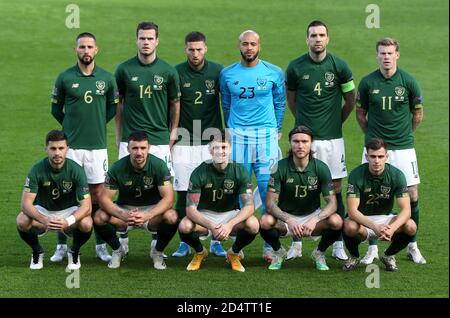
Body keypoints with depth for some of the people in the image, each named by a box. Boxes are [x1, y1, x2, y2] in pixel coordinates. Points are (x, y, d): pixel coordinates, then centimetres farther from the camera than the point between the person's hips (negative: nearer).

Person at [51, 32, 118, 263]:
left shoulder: (106, 78, 3)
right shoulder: (65, 78, 0)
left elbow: (113, 107, 15)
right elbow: (56, 108, 10)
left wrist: (98, 124, 8)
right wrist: (71, 126, 6)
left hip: (97, 145, 1)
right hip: (70, 145, -1)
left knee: (97, 194, 4)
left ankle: (101, 246, 12)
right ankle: (61, 246, 6)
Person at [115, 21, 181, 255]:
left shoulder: (168, 71, 2)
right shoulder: (124, 70, 2)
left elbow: (175, 104, 12)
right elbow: (118, 104, 9)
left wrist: (173, 133, 7)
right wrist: (118, 136, 7)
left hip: (160, 140, 0)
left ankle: (157, 242, 10)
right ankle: (123, 240, 7)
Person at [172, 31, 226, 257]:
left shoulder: (217, 71, 2)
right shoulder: (177, 73, 0)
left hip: (211, 141, 0)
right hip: (184, 143, 0)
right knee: (183, 193, 1)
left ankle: (216, 241, 11)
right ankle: (184, 242, 11)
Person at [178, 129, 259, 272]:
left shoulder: (239, 171, -15)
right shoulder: (199, 173, -17)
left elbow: (249, 206, -20)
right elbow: (190, 209, -22)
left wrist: (230, 224, -38)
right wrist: (211, 226, -40)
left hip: (231, 215, 0)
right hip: (205, 215, 0)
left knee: (253, 224, -32)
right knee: (184, 226, -33)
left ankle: (234, 253, 2)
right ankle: (200, 252, 3)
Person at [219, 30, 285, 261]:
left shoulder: (274, 73, 2)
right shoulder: (227, 74, 5)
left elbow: (280, 103, 12)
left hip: (266, 137, -1)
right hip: (238, 137, 1)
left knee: (269, 190, -4)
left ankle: (269, 245, 3)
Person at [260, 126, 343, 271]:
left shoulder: (321, 168, -12)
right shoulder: (280, 167, -15)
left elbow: (332, 203, -16)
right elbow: (270, 203, -19)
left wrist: (315, 220, -35)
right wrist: (289, 220, -37)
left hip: (313, 215, 1)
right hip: (285, 216, -1)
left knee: (336, 222, -30)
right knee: (265, 222, -33)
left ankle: (319, 253, 2)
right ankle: (278, 252, 1)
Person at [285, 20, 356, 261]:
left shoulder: (339, 66, -2)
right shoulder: (295, 67, -1)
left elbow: (351, 100, 11)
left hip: (332, 138, 0)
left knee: (335, 189, 3)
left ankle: (338, 244, 9)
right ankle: (296, 243, 9)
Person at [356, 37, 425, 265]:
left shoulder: (408, 81, -3)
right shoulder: (367, 82, -2)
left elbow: (418, 113, 10)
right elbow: (360, 113, 12)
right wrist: (372, 135, 11)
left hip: (403, 147, 0)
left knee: (412, 195, -1)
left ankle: (412, 246, 12)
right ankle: (372, 248, 9)